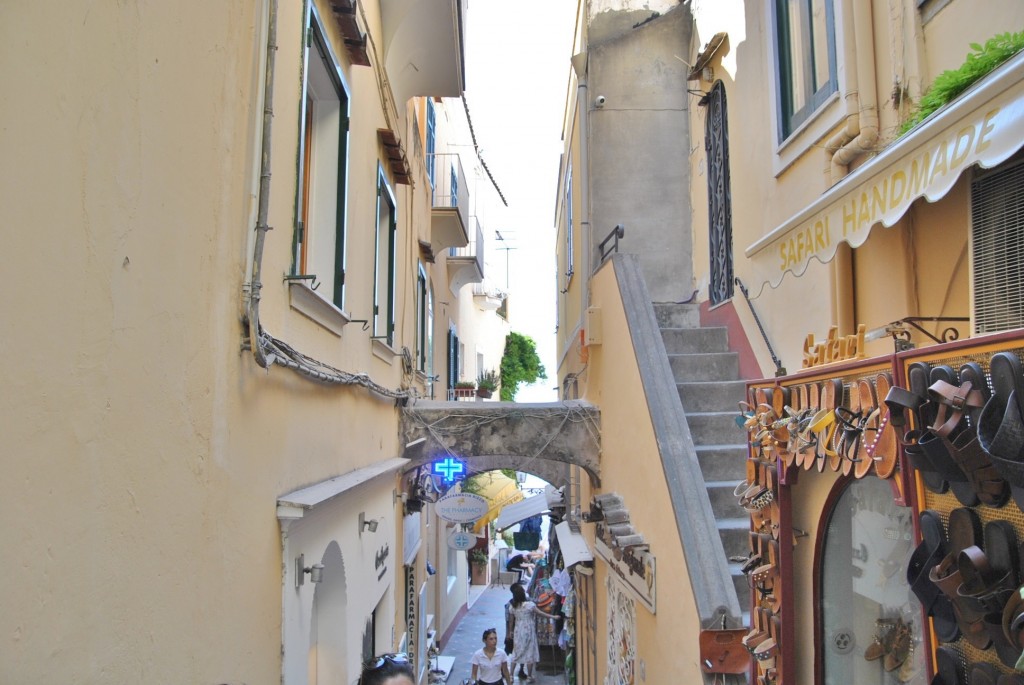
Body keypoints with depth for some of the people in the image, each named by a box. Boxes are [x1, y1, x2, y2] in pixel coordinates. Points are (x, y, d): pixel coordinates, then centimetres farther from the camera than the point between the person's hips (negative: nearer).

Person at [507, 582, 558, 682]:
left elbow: (511, 620, 5)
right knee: (529, 652, 8)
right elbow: (541, 613, -12)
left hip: (517, 631, 4)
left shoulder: (513, 606, -5)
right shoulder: (529, 604, -18)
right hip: (528, 632, -4)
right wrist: (553, 616, -2)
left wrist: (511, 631, 19)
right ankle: (529, 677, 16)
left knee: (516, 652, 16)